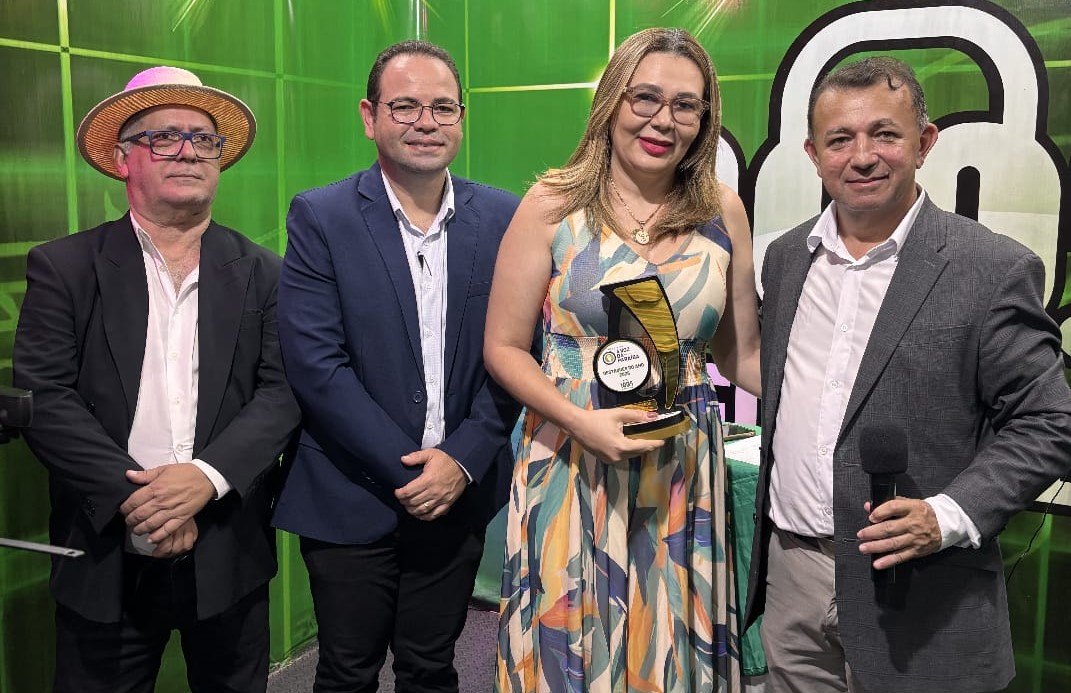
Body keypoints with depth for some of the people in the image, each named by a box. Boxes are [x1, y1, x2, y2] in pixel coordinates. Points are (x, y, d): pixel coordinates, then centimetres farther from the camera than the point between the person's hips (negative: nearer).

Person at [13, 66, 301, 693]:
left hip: (229, 552, 1)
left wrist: (206, 476, -19)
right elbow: (44, 399, -7)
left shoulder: (263, 274, 3)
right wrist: (134, 499, -15)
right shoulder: (63, 268, 0)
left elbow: (283, 390, -5)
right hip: (107, 557, -1)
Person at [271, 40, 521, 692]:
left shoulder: (504, 218, 1)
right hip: (354, 500, -2)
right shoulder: (320, 216, -7)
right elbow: (314, 363, -14)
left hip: (460, 494, 2)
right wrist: (407, 467, -15)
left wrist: (464, 459, -10)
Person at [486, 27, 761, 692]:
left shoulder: (722, 211, 2)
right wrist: (582, 421, -17)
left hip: (683, 474, 2)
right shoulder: (553, 206, -5)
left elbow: (743, 355, 8)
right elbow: (504, 347, -3)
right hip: (571, 467, -2)